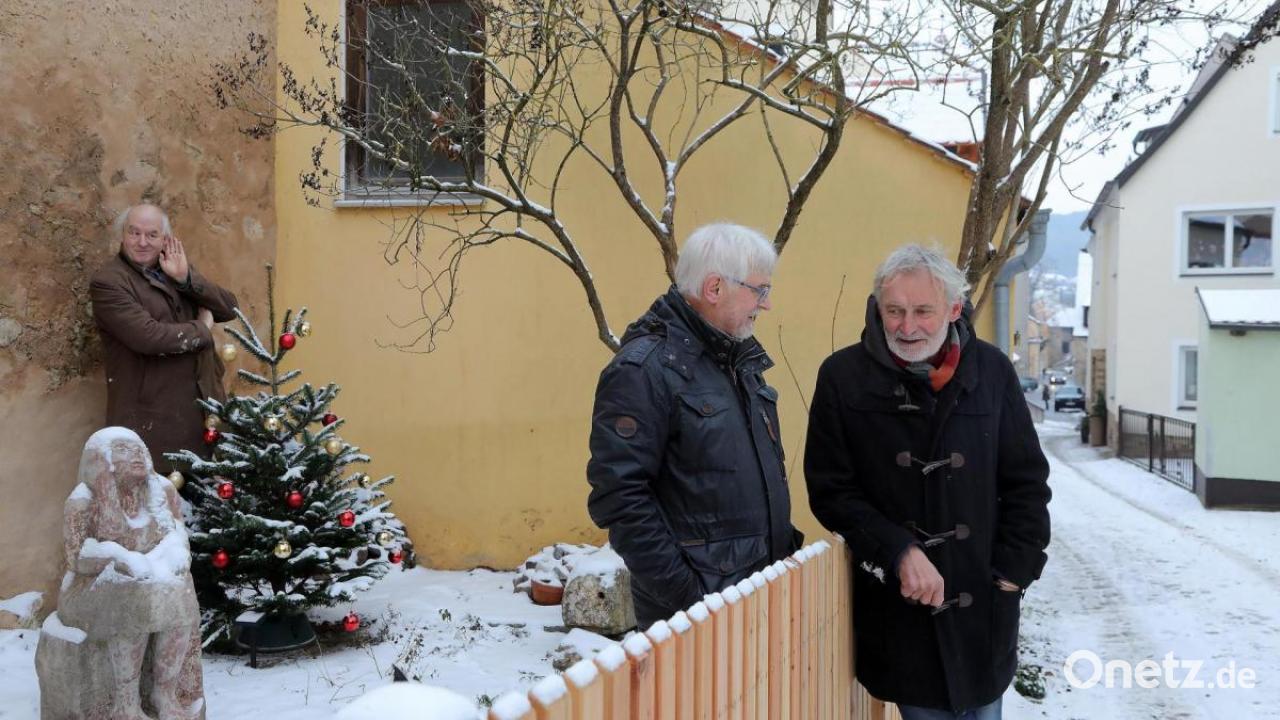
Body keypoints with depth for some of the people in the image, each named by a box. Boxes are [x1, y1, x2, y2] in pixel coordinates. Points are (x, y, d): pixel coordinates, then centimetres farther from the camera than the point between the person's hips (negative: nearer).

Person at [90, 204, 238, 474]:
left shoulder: (175, 266, 11)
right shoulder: (107, 282, -10)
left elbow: (230, 308, 1)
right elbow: (148, 337, -24)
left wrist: (185, 277, -11)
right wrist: (202, 329, -10)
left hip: (202, 400, 6)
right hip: (150, 415, -6)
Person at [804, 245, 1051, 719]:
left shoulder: (992, 372, -1)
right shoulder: (843, 376, -7)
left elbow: (1027, 484, 5)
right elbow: (831, 490, -6)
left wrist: (1011, 576, -1)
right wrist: (899, 553, -16)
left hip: (982, 604, 2)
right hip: (896, 607, -2)